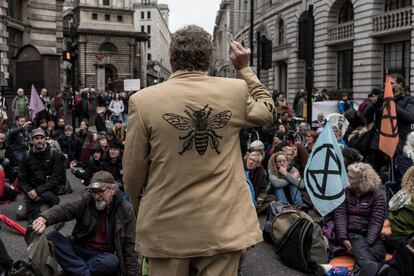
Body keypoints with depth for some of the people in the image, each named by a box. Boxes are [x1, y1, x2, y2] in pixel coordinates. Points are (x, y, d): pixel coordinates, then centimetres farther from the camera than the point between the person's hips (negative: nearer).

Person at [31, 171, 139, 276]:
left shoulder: (125, 210, -8)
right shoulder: (87, 201, -1)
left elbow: (130, 246, -7)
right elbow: (65, 209, -17)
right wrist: (44, 218, -39)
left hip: (104, 256, -3)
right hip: (80, 249, 4)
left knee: (113, 261, -38)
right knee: (52, 237, -19)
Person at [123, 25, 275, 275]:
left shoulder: (143, 100, -10)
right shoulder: (236, 91, -5)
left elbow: (133, 172, -3)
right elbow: (268, 111, 17)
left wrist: (141, 208, 16)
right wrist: (244, 69, 21)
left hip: (167, 227, -1)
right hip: (224, 225, 2)